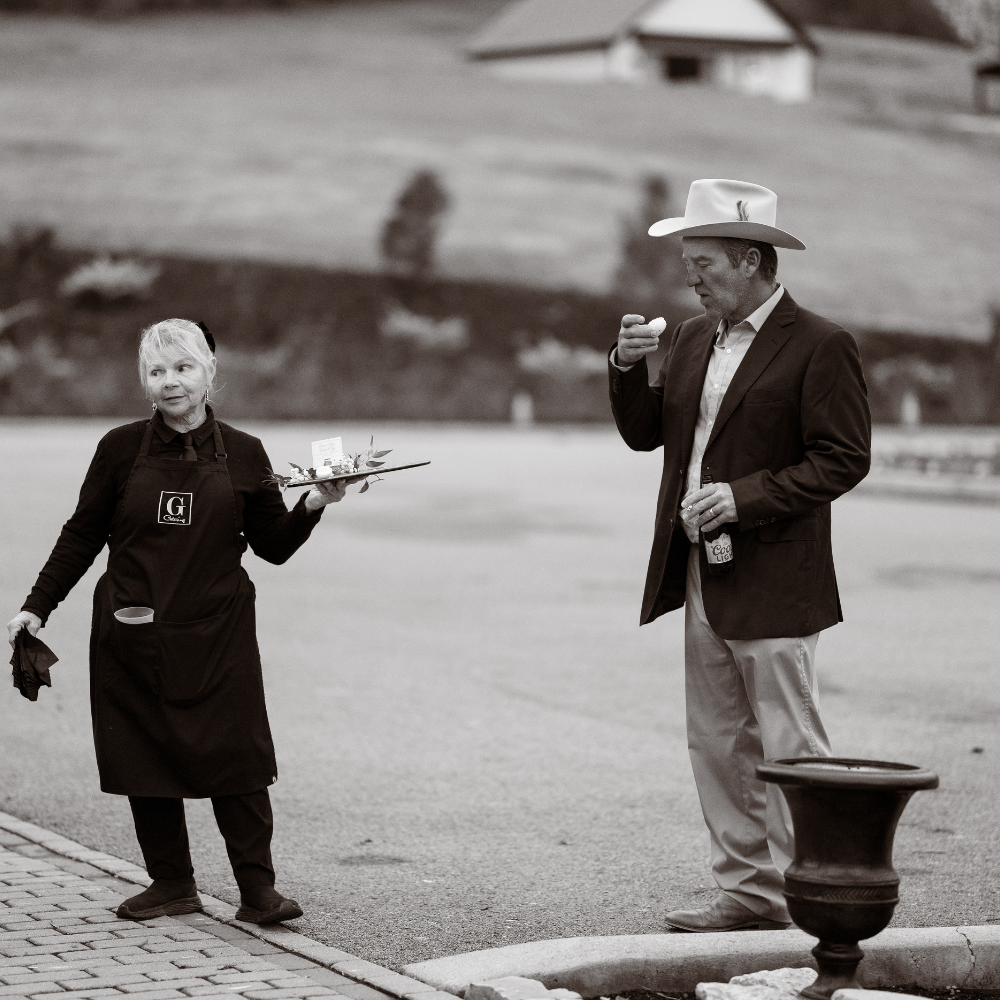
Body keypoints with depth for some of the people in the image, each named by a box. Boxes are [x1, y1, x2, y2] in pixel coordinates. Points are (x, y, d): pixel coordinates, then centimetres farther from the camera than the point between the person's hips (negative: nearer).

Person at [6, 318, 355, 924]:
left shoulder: (244, 455, 3)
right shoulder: (121, 449, 2)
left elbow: (275, 546, 9)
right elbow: (82, 535, 9)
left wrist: (314, 506, -7)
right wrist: (39, 605, 6)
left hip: (218, 635, -1)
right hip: (133, 634, 1)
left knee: (235, 756, -6)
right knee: (144, 756, 3)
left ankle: (258, 889, 1)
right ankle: (172, 885, 15)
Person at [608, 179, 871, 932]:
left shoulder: (821, 346, -9)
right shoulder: (695, 338, 14)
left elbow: (844, 460, -13)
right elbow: (645, 434, 15)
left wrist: (745, 496, -20)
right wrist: (629, 368, -2)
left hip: (772, 586, -8)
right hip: (702, 578, 8)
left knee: (790, 748, -3)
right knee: (718, 744, 10)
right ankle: (749, 891, 18)